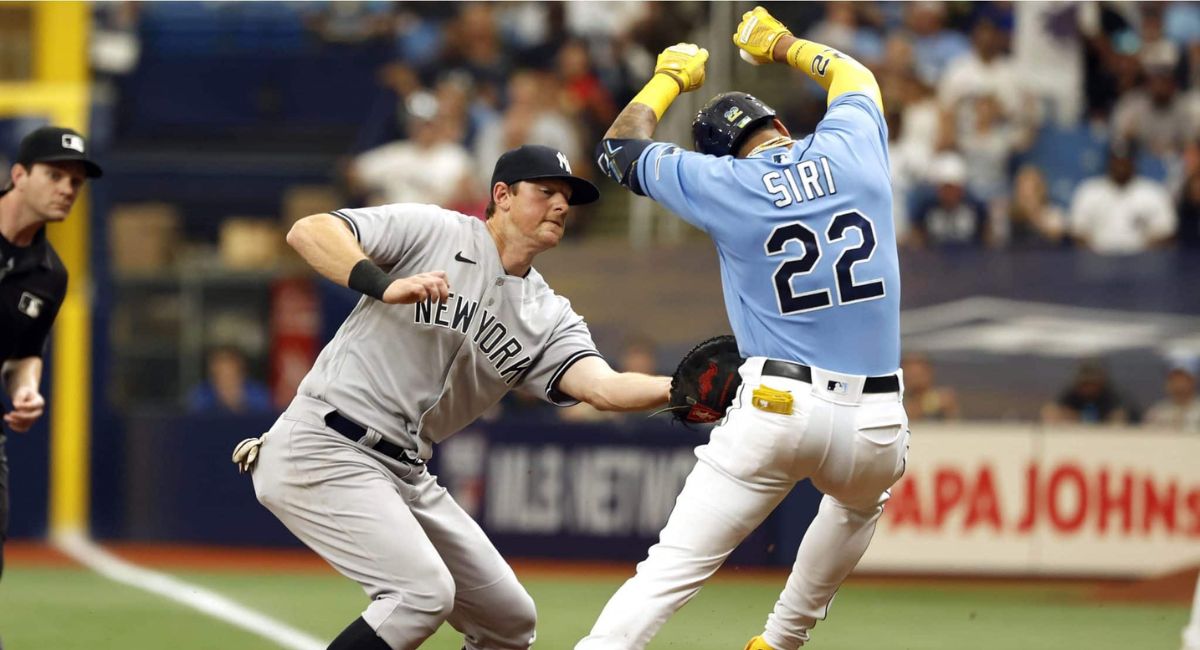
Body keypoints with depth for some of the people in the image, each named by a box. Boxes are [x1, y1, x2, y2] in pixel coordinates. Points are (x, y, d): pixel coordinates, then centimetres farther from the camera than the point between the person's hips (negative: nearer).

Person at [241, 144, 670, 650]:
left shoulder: (548, 317, 9)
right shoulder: (434, 232, -6)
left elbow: (601, 387, -9)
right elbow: (307, 231, -15)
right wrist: (386, 285, -31)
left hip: (404, 473, 8)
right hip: (322, 451, -8)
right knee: (424, 592, -24)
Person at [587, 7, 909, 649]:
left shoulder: (722, 184, 2)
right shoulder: (851, 151, 7)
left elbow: (621, 145, 20)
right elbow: (856, 76, 32)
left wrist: (670, 76, 36)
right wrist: (783, 45, 49)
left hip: (775, 407, -3)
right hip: (875, 426, 3)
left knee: (668, 572, -6)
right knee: (860, 501, 37)